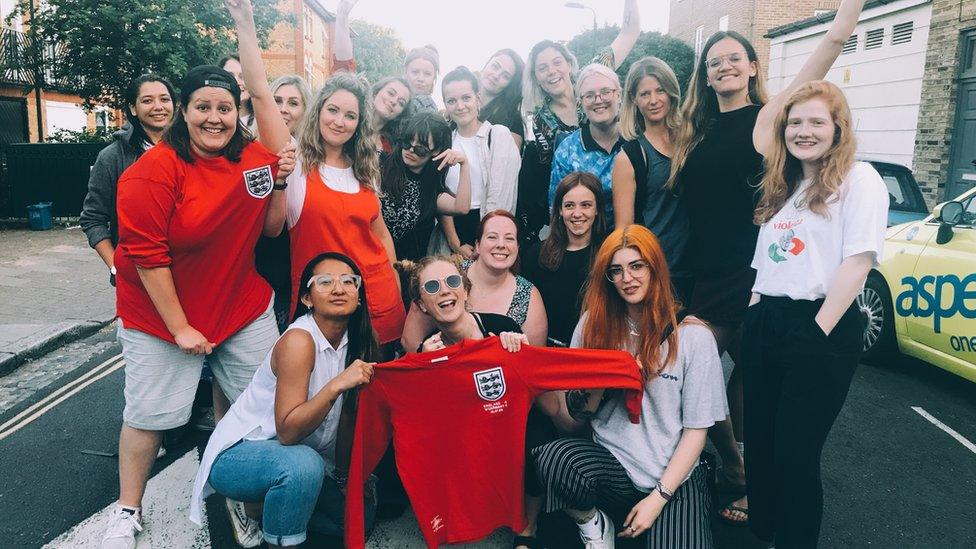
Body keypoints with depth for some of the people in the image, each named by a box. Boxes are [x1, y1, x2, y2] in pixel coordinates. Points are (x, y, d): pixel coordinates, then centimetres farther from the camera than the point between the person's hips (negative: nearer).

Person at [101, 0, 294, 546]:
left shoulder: (252, 155, -4)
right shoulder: (153, 171, -16)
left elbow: (263, 93, 4)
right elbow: (146, 255, -17)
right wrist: (180, 327, -16)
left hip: (245, 305, 4)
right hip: (162, 312, -4)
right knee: (150, 413, 6)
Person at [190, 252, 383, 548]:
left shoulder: (355, 340, -4)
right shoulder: (299, 341, -25)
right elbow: (287, 432, -29)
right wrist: (337, 385, -39)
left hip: (298, 452, 7)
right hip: (238, 454, -7)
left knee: (360, 514, 2)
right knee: (302, 464, -37)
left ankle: (263, 506, 17)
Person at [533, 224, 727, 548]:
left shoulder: (693, 336, -4)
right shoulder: (594, 324, 4)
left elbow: (696, 429, -3)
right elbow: (575, 415, 7)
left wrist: (658, 498, -9)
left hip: (673, 478, -1)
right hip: (609, 464, 2)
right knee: (553, 457, -31)